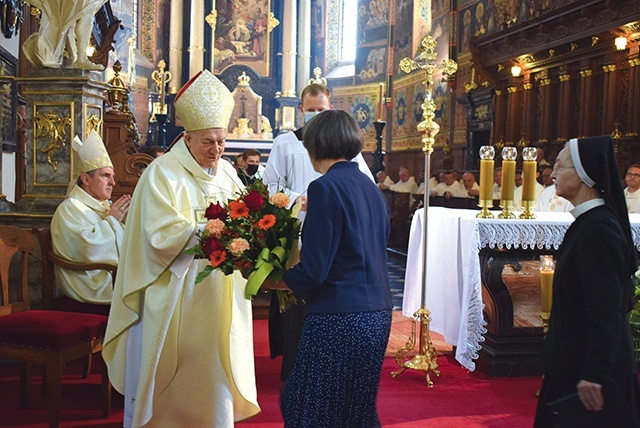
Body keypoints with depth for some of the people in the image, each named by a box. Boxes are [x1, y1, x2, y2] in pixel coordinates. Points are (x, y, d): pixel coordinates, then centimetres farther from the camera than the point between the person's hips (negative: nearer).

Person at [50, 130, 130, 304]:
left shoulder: (102, 206, 20)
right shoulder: (70, 209, -7)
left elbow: (122, 244, 18)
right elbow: (89, 249, -23)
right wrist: (112, 219, -11)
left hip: (113, 274, 9)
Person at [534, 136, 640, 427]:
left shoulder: (596, 228, -21)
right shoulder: (593, 222, 9)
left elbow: (606, 312, -24)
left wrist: (594, 375, -24)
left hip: (589, 367, -10)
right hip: (575, 362, 10)